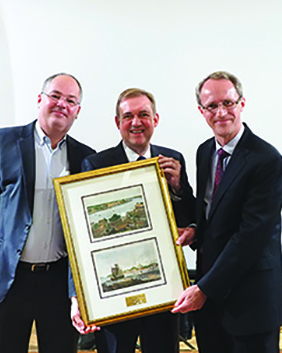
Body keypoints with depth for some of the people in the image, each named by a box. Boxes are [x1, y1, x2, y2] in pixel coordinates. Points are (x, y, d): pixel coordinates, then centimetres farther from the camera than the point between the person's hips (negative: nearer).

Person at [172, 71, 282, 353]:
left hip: (250, 295, -6)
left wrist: (205, 288, -19)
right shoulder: (204, 151, 6)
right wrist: (195, 229, -5)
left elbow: (252, 234, -21)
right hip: (207, 281, 7)